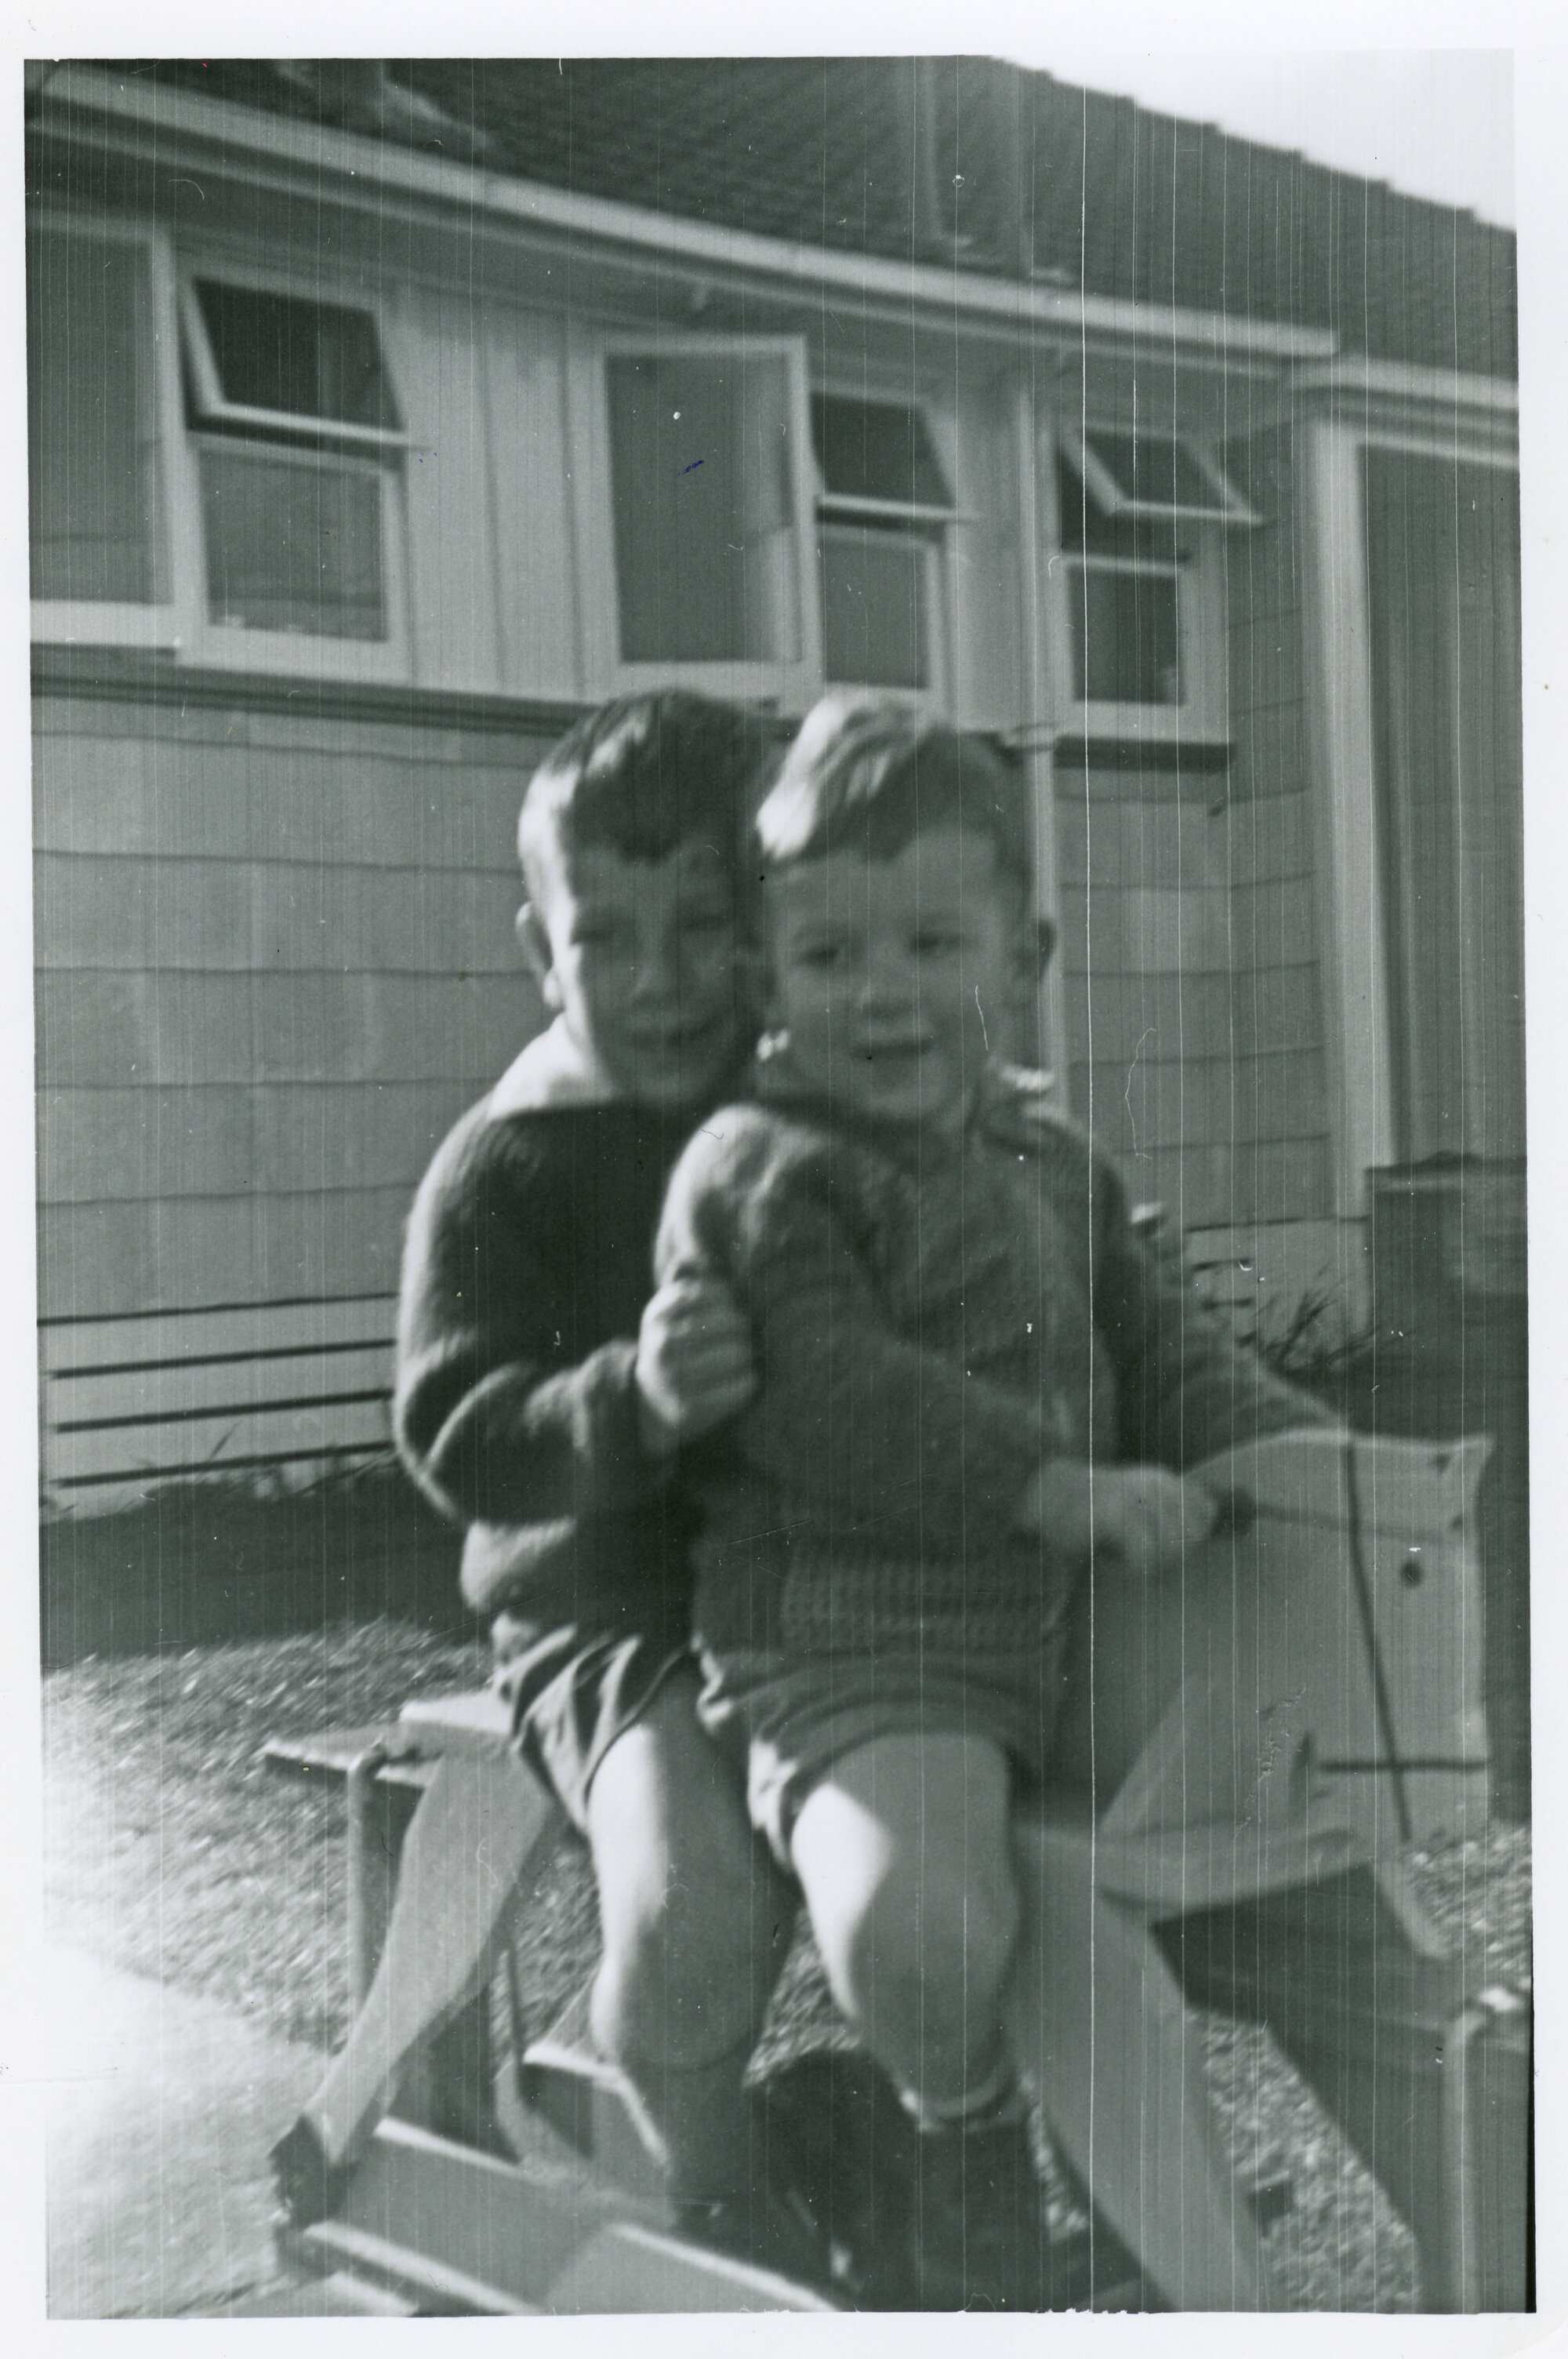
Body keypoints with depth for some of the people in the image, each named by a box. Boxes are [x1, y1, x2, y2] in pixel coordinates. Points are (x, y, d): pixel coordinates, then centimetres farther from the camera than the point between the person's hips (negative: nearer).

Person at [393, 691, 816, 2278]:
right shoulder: (504, 1169, -6)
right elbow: (453, 1437, -15)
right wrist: (631, 1403, -33)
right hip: (618, 1617, -4)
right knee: (692, 1906, -28)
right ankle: (726, 2209, 4)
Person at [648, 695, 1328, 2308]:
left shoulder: (1052, 1160, 15)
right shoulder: (758, 1174, -10)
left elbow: (1160, 1348, 18)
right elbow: (836, 1399, -22)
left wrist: (1301, 1452, 1)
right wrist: (1057, 1482, -31)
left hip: (1068, 1632, 8)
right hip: (850, 1646, -7)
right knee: (919, 1930, -34)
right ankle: (963, 2115, 2)